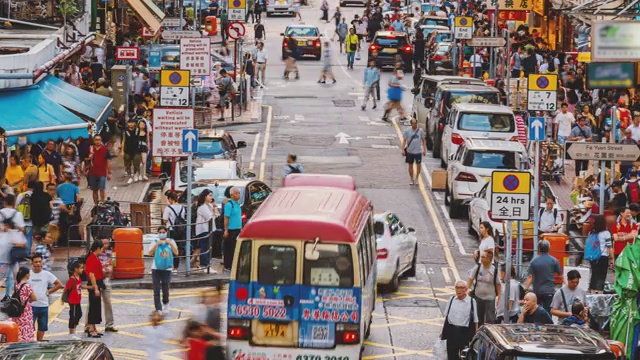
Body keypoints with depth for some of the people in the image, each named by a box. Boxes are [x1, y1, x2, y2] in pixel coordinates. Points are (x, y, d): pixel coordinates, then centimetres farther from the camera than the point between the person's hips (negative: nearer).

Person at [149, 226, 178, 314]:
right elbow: (150, 253, -7)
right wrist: (156, 244, -16)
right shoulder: (155, 242, 3)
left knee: (165, 289, 1)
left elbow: (176, 253, -4)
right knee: (156, 289, -5)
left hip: (167, 268, 0)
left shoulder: (171, 241, 5)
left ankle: (166, 304, 28)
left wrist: (170, 243, -13)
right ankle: (158, 309, -3)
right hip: (156, 268, 0)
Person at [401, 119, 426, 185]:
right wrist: (403, 149, -6)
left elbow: (423, 140, 8)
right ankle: (411, 179, 20)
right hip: (409, 151, 0)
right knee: (410, 165, 7)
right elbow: (404, 140, 2)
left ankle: (417, 177, 10)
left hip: (418, 151, 0)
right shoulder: (407, 131, 0)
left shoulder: (420, 130, 1)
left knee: (418, 165, -2)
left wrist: (424, 149, 4)